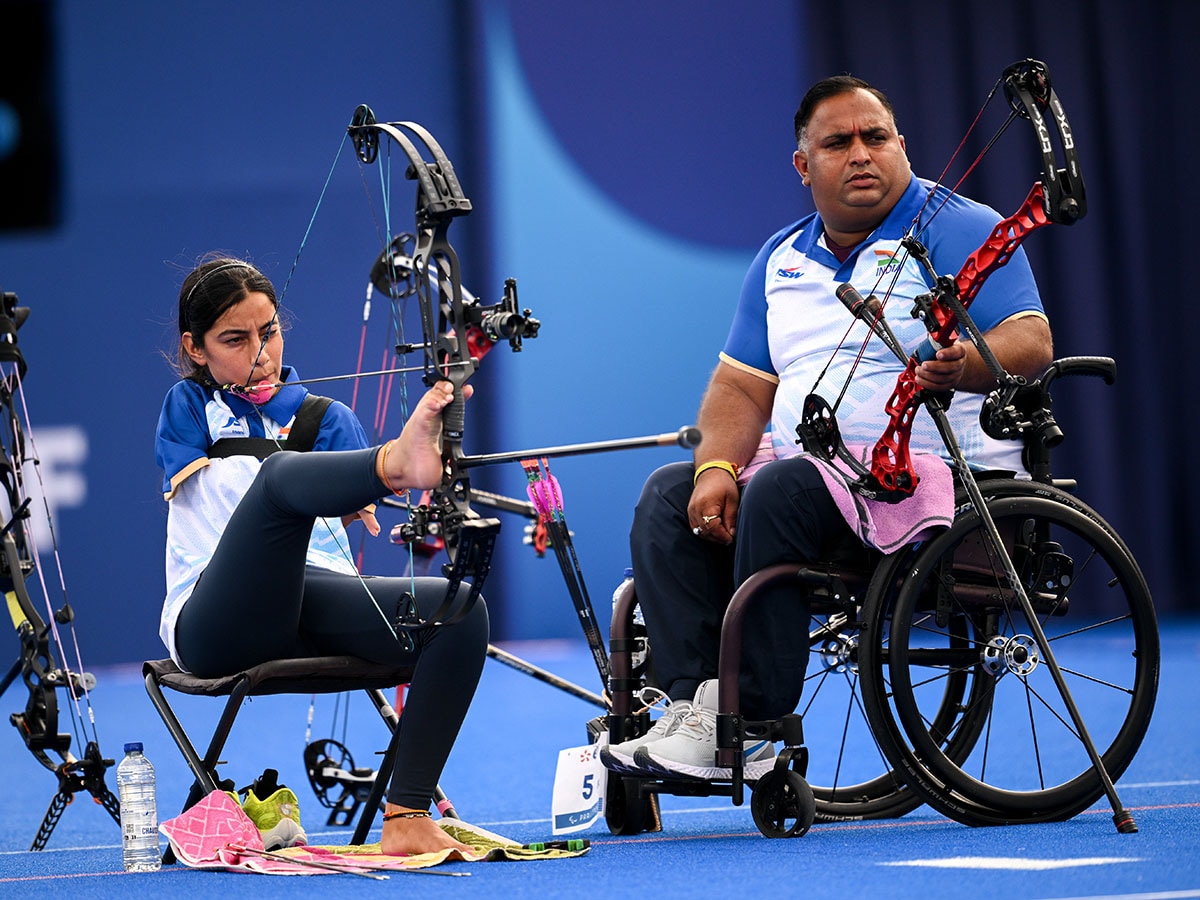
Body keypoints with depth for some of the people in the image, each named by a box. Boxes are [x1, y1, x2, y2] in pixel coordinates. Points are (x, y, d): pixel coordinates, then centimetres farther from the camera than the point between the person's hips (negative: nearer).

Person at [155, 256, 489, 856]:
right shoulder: (188, 409, 15)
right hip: (217, 624, -4)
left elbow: (360, 501, 2)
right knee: (283, 472, -30)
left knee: (459, 609, -23)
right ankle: (402, 459, -67)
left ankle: (407, 818, -30)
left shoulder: (325, 420, 22)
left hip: (315, 613, 4)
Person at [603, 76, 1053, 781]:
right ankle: (695, 703, -23)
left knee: (782, 492, -31)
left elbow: (1032, 342, -16)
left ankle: (750, 729, -29)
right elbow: (742, 385, 13)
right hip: (807, 464, 7)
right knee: (669, 496, -12)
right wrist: (717, 467, -8)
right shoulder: (781, 260, 17)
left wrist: (964, 365, -39)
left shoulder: (960, 231, -4)